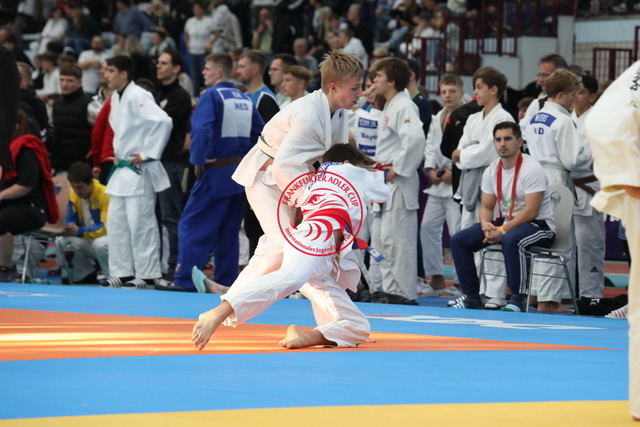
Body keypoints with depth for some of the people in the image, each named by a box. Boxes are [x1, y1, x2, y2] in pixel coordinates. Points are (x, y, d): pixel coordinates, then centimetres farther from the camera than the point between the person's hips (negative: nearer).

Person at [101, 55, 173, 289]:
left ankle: (146, 274, 0)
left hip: (139, 171, -10)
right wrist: (118, 152, 14)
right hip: (122, 169, 10)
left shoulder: (137, 97, -17)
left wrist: (147, 154, -22)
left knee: (140, 223, -5)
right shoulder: (116, 98, 11)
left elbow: (163, 122, -27)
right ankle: (122, 272, 17)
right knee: (116, 223, 11)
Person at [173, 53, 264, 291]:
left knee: (192, 226, -5)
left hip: (216, 173, -8)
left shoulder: (211, 96, -12)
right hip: (241, 173, 8)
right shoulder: (244, 99, 11)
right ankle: (226, 282, 18)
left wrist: (198, 160, -14)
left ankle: (184, 282, -10)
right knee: (228, 231, 15)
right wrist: (244, 157, 14)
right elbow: (260, 131, 13)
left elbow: (202, 129, -25)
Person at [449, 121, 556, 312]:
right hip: (505, 223, 7)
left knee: (511, 240, -41)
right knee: (459, 240, -6)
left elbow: (531, 211, -22)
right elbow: (487, 207, 9)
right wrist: (485, 224, -15)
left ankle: (517, 298, -30)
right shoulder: (491, 171, 6)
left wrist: (503, 230, -28)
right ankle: (472, 296, 0)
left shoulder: (531, 169, -16)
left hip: (538, 225, -7)